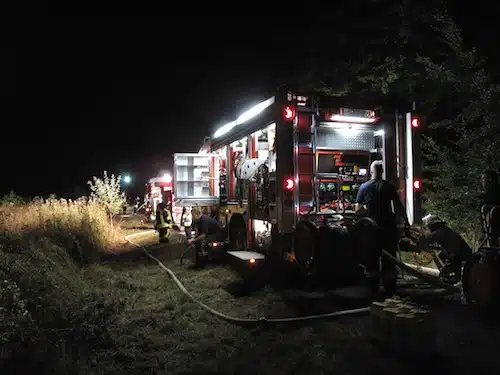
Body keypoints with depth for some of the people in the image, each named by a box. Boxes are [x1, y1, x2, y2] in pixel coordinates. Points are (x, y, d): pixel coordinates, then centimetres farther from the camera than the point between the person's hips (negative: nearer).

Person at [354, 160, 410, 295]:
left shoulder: (364, 187, -1)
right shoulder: (389, 186, -1)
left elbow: (357, 209, -3)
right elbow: (398, 206, -5)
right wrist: (406, 222, 1)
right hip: (388, 226, 0)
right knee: (389, 258, 8)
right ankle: (390, 288, 12)